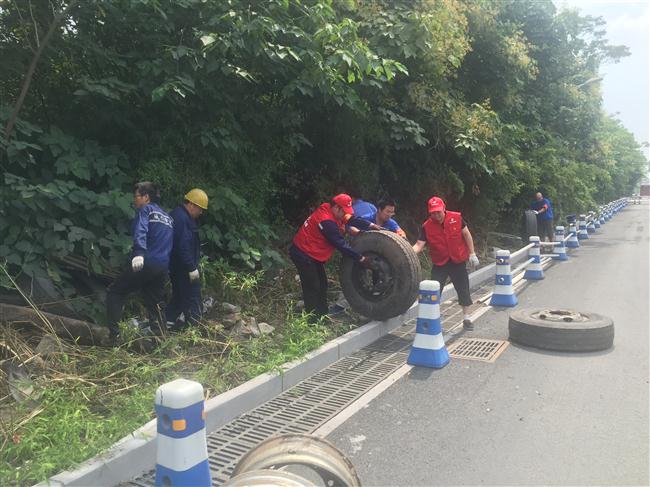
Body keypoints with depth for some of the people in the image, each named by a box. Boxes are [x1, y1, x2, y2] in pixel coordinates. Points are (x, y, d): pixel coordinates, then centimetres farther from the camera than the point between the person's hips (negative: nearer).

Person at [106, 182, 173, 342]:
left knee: (114, 292, 6)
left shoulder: (145, 209, 1)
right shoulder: (168, 217, 24)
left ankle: (114, 335, -3)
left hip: (145, 263, -7)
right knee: (155, 304, 16)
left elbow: (140, 231, -18)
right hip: (163, 268, 7)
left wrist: (139, 253, -33)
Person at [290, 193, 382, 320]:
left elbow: (352, 219, 4)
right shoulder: (327, 221, -28)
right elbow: (341, 244, -26)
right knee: (312, 288, -6)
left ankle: (322, 316, 21)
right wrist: (361, 259, -22)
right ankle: (314, 320, 0)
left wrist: (371, 225, -11)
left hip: (312, 254, 10)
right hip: (303, 254, -10)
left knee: (322, 285, 13)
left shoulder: (333, 213, 0)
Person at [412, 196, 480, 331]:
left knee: (463, 289, 9)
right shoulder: (426, 226, -13)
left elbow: (466, 235, -2)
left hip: (458, 260, 0)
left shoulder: (456, 218, -12)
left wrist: (472, 254, -1)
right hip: (439, 264, 0)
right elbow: (419, 245, -16)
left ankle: (466, 318, 26)